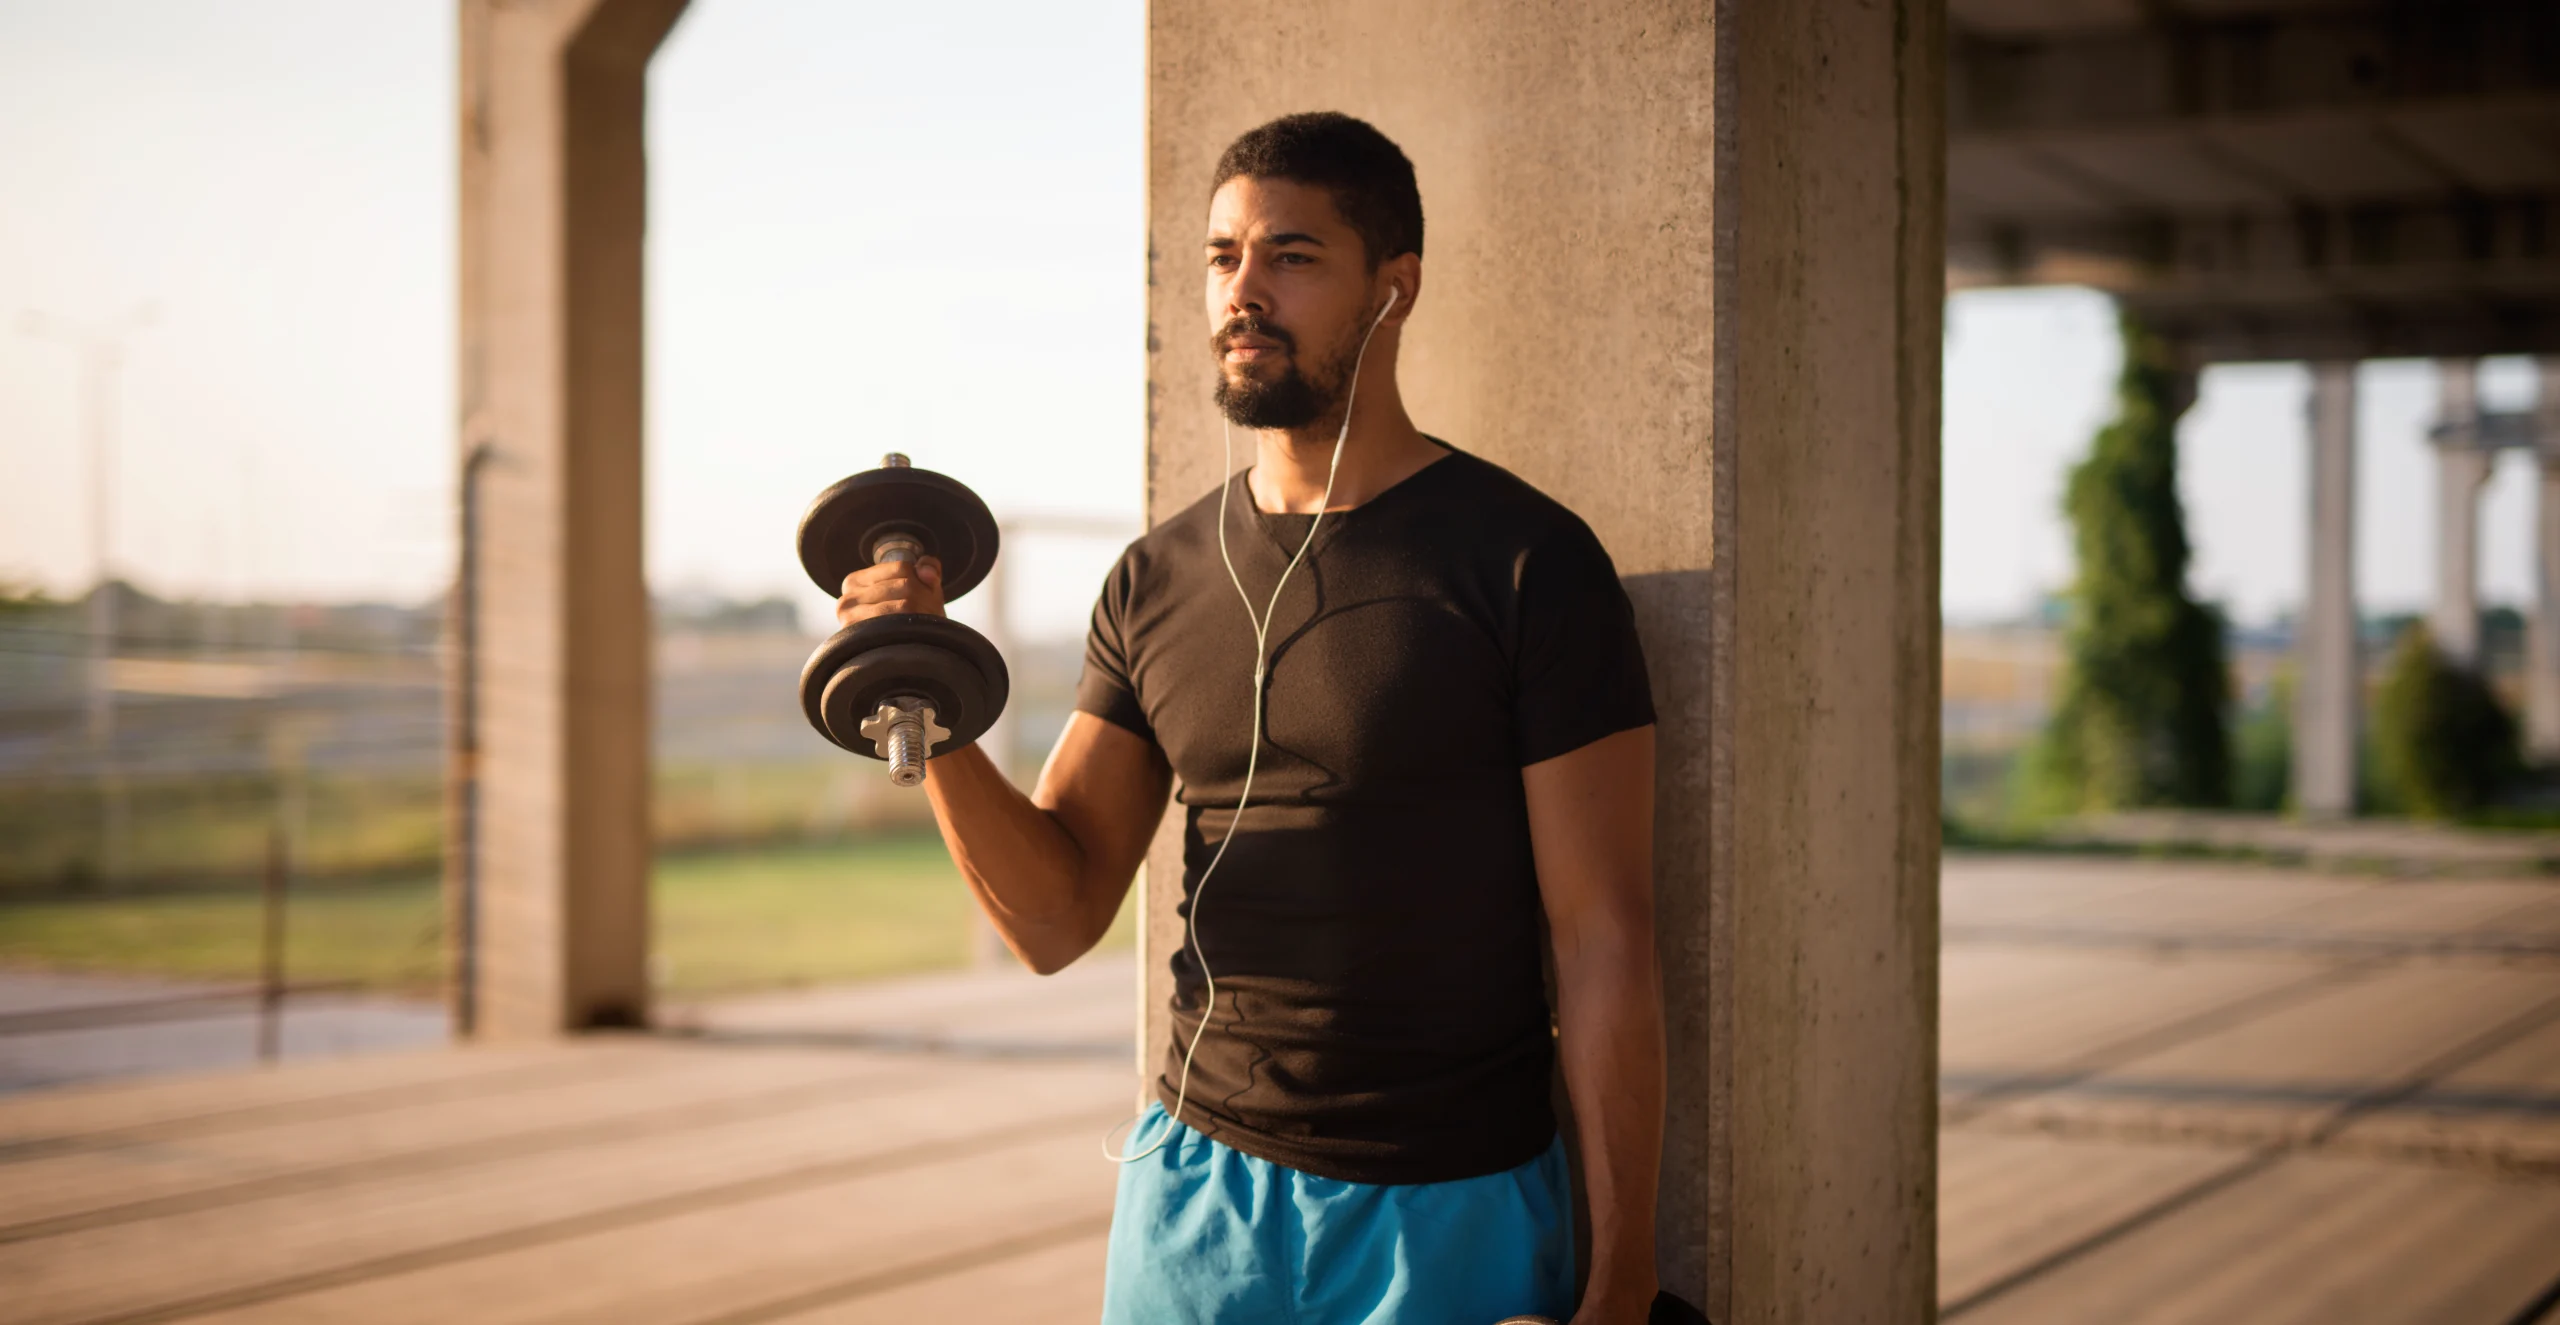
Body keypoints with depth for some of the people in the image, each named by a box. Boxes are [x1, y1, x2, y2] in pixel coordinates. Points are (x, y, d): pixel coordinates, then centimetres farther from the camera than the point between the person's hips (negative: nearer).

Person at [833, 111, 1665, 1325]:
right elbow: (1056, 917, 4)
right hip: (1194, 1182, 4)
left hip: (1449, 1219, -4)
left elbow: (1605, 947, -10)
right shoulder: (1157, 583, 6)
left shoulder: (1525, 564, -8)